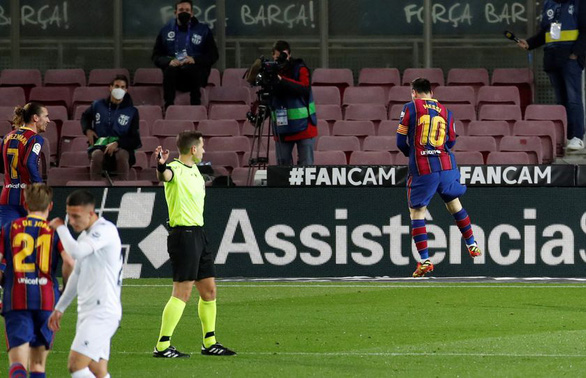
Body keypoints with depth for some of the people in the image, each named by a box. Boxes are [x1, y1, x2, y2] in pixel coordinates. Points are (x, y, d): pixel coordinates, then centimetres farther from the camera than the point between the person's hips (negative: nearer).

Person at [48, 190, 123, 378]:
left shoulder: (105, 230, -12)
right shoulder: (85, 236, 19)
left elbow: (76, 252, -26)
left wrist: (60, 228, -9)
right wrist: (59, 308, 30)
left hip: (103, 312, -9)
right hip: (87, 312, 9)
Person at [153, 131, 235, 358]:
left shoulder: (194, 171, 16)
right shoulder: (175, 169, -15)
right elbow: (164, 176, -39)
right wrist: (161, 166, -59)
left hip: (198, 234, 9)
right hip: (183, 234, -9)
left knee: (209, 290, 13)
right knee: (182, 292, -11)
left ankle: (209, 343, 23)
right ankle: (162, 346, -9)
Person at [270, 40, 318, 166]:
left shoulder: (300, 69, -3)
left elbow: (304, 89, -19)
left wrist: (282, 81, -28)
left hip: (302, 126, -3)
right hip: (282, 129, 3)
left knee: (306, 165, -3)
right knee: (282, 165, 4)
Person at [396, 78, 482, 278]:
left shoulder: (410, 108, -1)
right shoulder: (446, 112, 11)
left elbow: (401, 141, 0)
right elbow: (451, 142, 15)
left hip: (422, 169, -4)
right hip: (446, 166, 4)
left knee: (417, 212, 2)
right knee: (454, 205, 24)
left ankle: (424, 260, -8)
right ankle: (472, 246, 32)